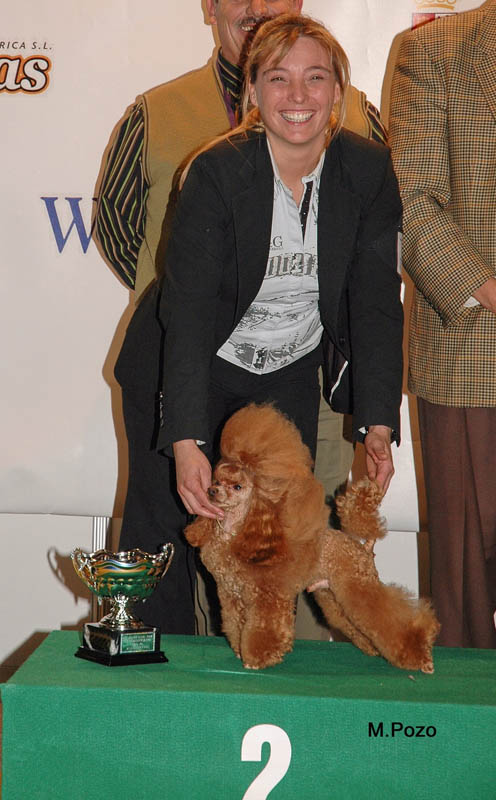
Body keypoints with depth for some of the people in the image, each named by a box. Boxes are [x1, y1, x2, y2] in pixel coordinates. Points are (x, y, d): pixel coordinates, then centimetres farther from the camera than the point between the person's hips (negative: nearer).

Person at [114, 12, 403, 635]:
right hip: (196, 370, -2)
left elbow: (377, 303, -10)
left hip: (292, 375, 3)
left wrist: (378, 425, -21)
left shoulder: (369, 171, -12)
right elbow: (189, 309, -28)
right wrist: (186, 441, -39)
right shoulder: (216, 171, -22)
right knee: (167, 523, 1)